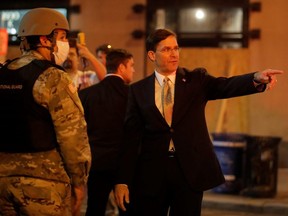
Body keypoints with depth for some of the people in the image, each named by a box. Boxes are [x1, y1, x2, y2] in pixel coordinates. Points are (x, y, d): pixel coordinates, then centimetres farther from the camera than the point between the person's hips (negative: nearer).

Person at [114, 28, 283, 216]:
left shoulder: (197, 80, 4)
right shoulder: (138, 90, 4)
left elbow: (225, 86, -14)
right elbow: (131, 137, 2)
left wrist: (257, 78, -35)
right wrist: (123, 180, -3)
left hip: (191, 170, 0)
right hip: (151, 173, 0)